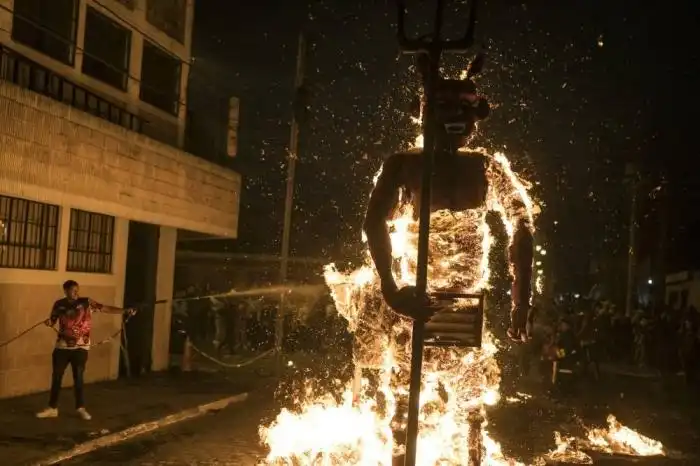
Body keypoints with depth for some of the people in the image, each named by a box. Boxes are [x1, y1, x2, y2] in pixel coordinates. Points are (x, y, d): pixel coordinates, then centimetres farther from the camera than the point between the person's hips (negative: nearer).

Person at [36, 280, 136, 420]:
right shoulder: (59, 304, 0)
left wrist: (125, 311, -23)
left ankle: (81, 408, 17)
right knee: (56, 377, 8)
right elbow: (53, 320, 12)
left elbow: (106, 309, -13)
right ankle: (52, 408, 20)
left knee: (78, 377, 4)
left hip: (80, 347, -2)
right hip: (62, 347, 2)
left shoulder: (86, 303, -7)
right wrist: (49, 322, -13)